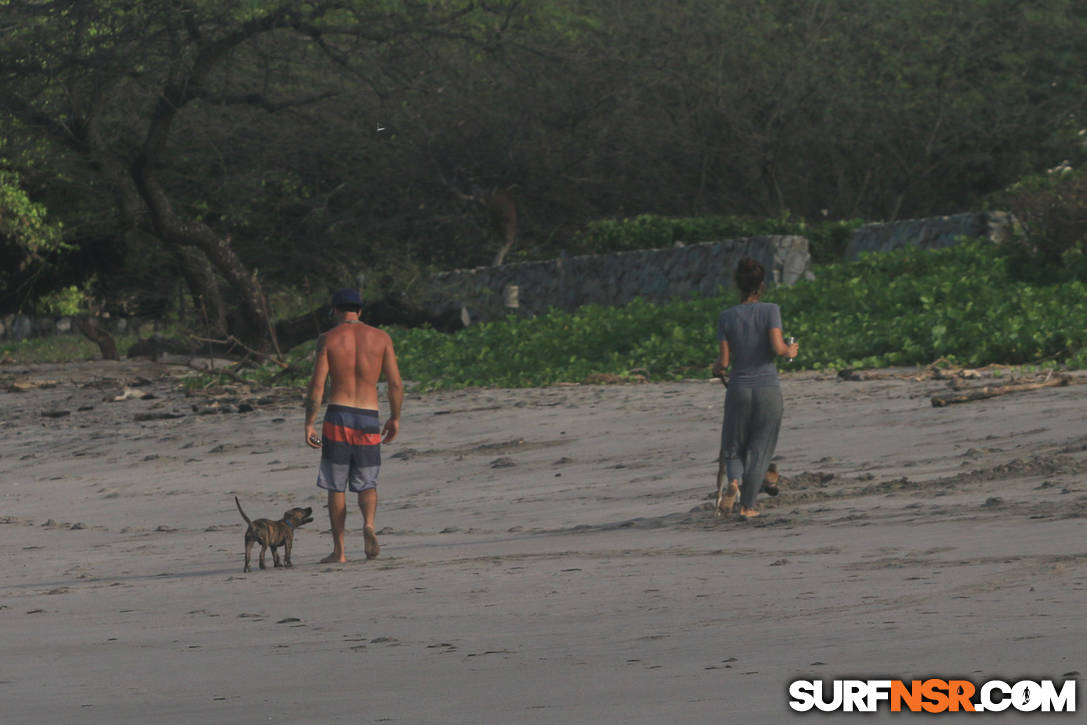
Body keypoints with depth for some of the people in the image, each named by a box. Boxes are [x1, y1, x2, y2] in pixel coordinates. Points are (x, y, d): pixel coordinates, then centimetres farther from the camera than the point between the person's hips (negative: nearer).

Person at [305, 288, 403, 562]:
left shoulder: (328, 339, -2)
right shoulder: (380, 338, 3)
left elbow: (316, 385, -8)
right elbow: (396, 383, 2)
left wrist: (309, 424, -3)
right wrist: (395, 418, 14)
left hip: (338, 416, -1)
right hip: (368, 419, 1)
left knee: (336, 487, 8)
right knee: (366, 483, 13)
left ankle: (338, 550, 9)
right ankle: (369, 524, -17)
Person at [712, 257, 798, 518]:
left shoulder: (727, 317, -1)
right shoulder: (771, 310, -7)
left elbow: (724, 360, -4)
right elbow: (777, 347, -18)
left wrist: (717, 367, 18)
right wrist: (790, 351, 3)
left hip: (739, 388, 1)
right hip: (768, 388, -1)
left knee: (733, 448, 15)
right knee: (760, 449, 11)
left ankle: (734, 482, -16)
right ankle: (747, 505, 8)